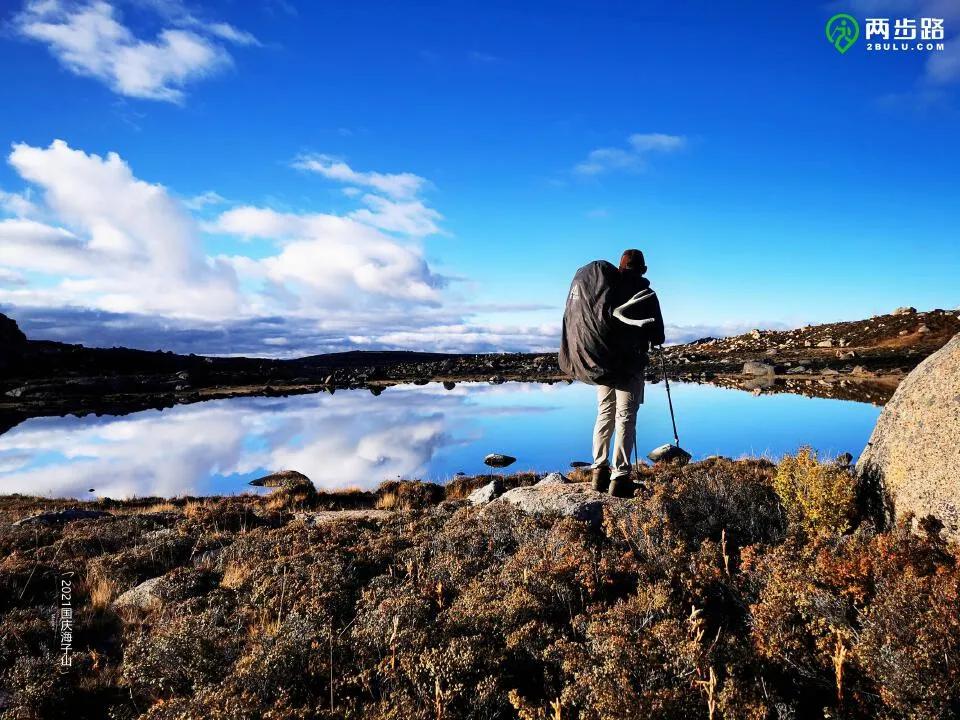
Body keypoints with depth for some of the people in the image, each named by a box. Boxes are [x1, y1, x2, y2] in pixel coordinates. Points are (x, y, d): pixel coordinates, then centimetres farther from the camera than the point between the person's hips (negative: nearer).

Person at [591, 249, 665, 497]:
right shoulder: (645, 293, -3)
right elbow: (658, 337, -2)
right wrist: (648, 339, 20)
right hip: (630, 365, -4)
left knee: (604, 415, 15)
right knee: (625, 419, -1)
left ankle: (599, 470, 16)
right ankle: (619, 477, -3)